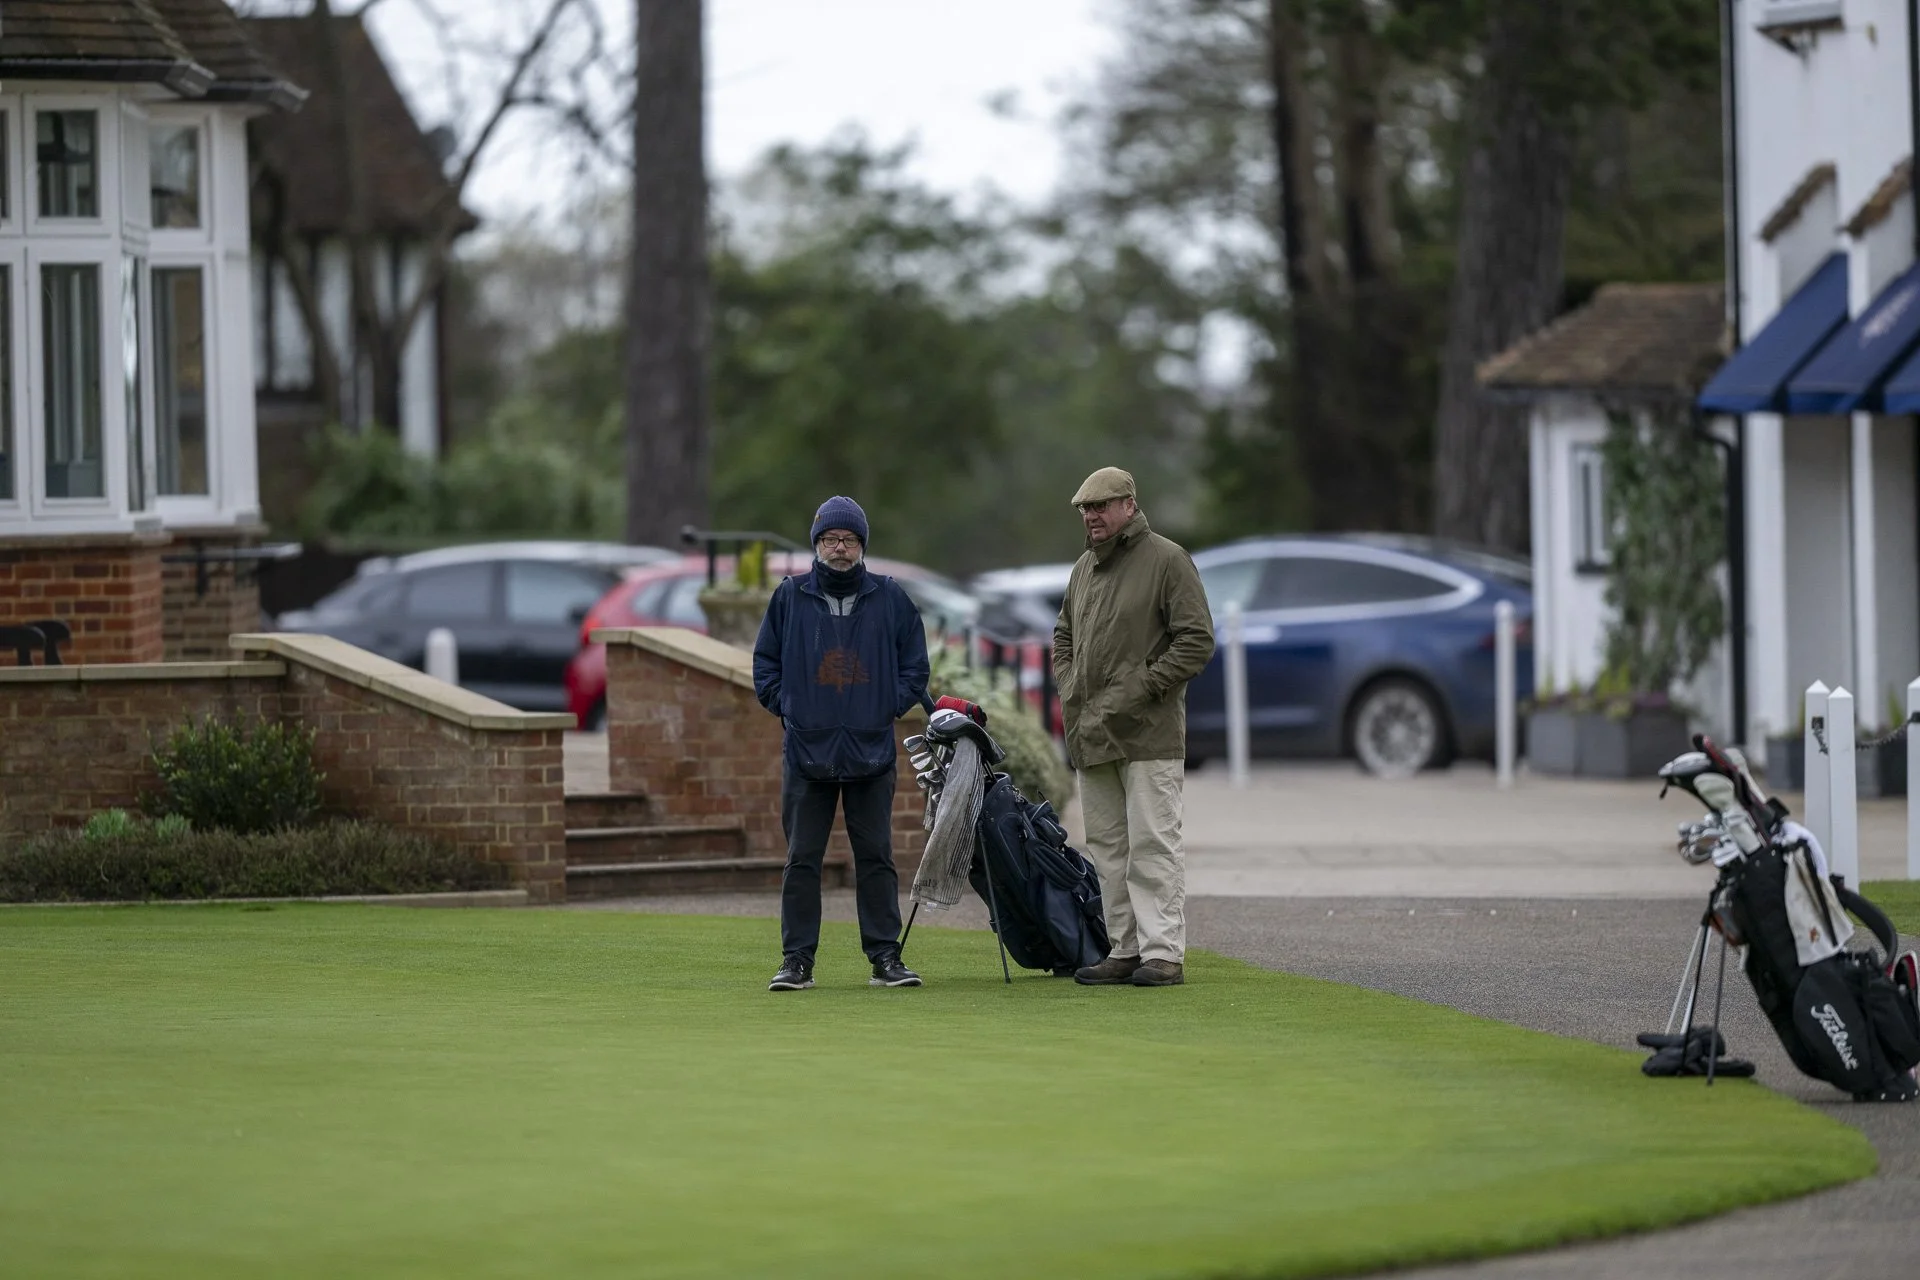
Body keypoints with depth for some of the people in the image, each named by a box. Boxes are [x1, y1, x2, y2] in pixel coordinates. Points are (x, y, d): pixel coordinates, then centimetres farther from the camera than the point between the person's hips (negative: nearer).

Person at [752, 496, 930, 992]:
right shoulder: (789, 598, 4)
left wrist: (890, 707, -1)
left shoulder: (890, 599, 5)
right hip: (806, 751, 0)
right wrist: (786, 706, -1)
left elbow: (914, 666, 11)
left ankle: (885, 957, 7)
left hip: (872, 751, 0)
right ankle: (797, 960, 3)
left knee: (876, 857, 3)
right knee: (802, 860, 0)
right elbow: (765, 663, 10)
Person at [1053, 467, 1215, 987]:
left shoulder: (1167, 560, -4)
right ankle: (1126, 950, 13)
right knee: (1107, 847, 8)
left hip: (1149, 733, -7)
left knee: (1152, 845, -9)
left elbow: (1196, 642, -9)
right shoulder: (1085, 567, 17)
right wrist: (1068, 686, 12)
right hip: (1091, 734, 7)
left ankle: (1163, 953, -9)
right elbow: (1064, 636, 30)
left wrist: (1141, 688, -13)